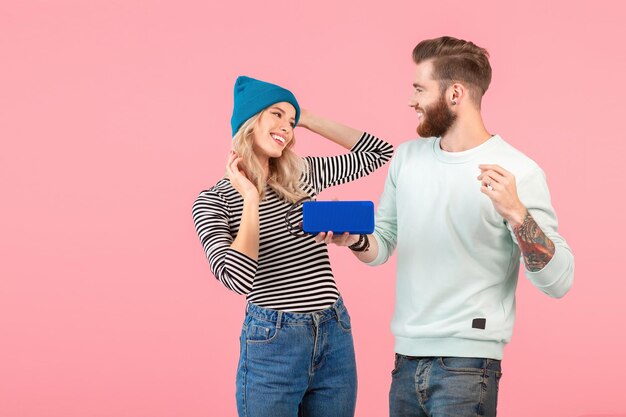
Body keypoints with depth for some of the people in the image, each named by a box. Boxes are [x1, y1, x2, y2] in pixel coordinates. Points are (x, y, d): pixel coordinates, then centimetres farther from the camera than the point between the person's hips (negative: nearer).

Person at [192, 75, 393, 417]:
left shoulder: (304, 173, 10)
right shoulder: (214, 201, -3)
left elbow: (378, 152, 15)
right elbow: (237, 278, -16)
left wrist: (309, 121, 11)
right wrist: (251, 199, -12)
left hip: (335, 339, 4)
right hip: (271, 342, -4)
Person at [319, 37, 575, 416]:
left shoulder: (517, 171, -10)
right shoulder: (406, 157, 8)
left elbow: (558, 282, -13)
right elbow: (383, 245, 14)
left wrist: (516, 213, -27)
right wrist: (357, 241, -7)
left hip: (467, 364, -5)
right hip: (406, 357, 5)